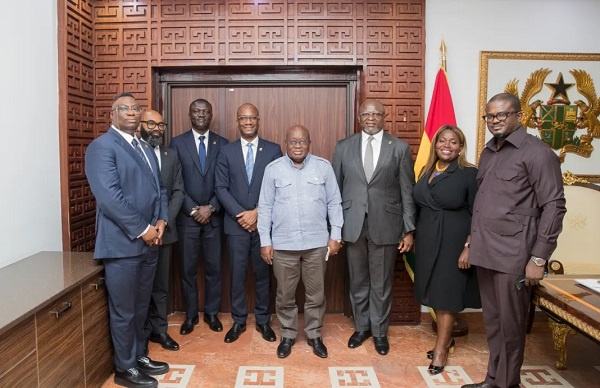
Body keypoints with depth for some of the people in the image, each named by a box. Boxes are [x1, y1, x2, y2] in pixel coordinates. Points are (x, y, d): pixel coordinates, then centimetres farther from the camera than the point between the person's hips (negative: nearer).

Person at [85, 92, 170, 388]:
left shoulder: (145, 149, 17)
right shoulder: (102, 146, -9)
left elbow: (159, 189, 16)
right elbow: (110, 196, -20)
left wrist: (160, 222, -1)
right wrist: (142, 229, -17)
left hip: (148, 241, 8)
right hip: (122, 242, -8)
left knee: (140, 307, 19)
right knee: (124, 311, 6)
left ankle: (139, 356, 35)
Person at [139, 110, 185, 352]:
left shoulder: (171, 155, 9)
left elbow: (178, 191, 6)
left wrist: (165, 220, -7)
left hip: (164, 229, 4)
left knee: (161, 284, 12)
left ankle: (159, 329, 25)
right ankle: (141, 332, 23)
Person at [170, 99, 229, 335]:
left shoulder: (222, 144, 5)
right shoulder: (177, 143, 2)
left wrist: (211, 208, -9)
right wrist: (193, 210, -9)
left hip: (214, 216, 1)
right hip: (187, 216, -1)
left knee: (213, 267, 8)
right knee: (188, 268, 8)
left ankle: (211, 313, 25)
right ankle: (190, 314, 24)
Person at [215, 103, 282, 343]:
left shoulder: (273, 150, 2)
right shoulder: (226, 151, 5)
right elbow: (221, 188, 0)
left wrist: (257, 213, -11)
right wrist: (240, 214, -11)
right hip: (236, 223, 1)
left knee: (263, 273, 10)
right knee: (237, 274, 8)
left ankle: (262, 320, 26)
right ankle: (238, 321, 24)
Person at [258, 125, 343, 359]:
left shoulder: (323, 167, 0)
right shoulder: (273, 169, -1)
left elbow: (334, 203, 4)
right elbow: (265, 207, 1)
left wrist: (335, 236, -1)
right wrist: (265, 241, -2)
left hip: (317, 243, 1)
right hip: (283, 244, 0)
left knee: (316, 294, 12)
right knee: (285, 294, 11)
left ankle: (314, 335, 31)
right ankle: (288, 335, 31)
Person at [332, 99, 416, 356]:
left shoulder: (399, 148, 0)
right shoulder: (343, 147, 4)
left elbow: (407, 192, 0)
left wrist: (409, 230, -3)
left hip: (385, 224, -1)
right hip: (353, 224, 2)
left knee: (381, 283, 10)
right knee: (358, 281, 14)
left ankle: (379, 331, 30)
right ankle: (361, 327, 33)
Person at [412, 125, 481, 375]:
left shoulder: (470, 173, -10)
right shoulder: (426, 171, 8)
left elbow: (477, 215, -11)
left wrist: (469, 247, -16)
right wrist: (415, 238, 12)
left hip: (453, 241, -6)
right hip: (427, 240, 6)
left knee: (446, 293, 3)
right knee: (434, 291, 14)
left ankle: (441, 349, 17)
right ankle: (447, 338, 33)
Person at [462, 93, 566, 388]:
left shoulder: (537, 153, -8)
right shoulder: (488, 152, 14)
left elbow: (553, 207, -12)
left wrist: (538, 258, -15)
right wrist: (473, 241, 13)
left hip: (513, 255, -6)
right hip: (484, 252, 7)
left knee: (509, 324, 7)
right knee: (492, 322, 16)